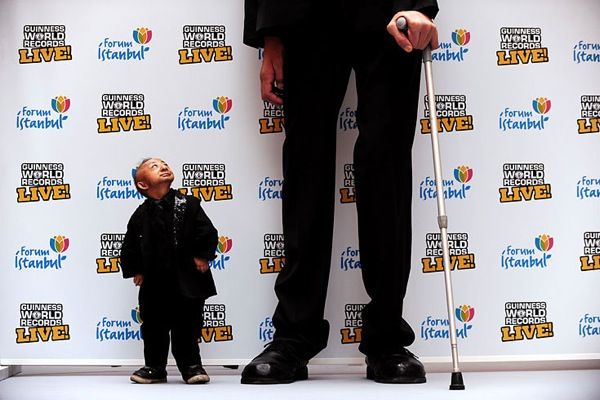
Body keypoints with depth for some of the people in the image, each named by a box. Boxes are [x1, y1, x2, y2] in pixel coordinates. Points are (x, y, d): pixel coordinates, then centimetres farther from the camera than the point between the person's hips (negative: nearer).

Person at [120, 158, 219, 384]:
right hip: (154, 284, 2)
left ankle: (191, 365, 19)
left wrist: (202, 256, -5)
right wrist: (135, 270, 6)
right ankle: (154, 367, 24)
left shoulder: (188, 204, -3)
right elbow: (129, 247, 9)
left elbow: (207, 232, -3)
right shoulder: (141, 216, 1)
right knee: (154, 327, 9)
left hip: (187, 282, -2)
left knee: (187, 326, 6)